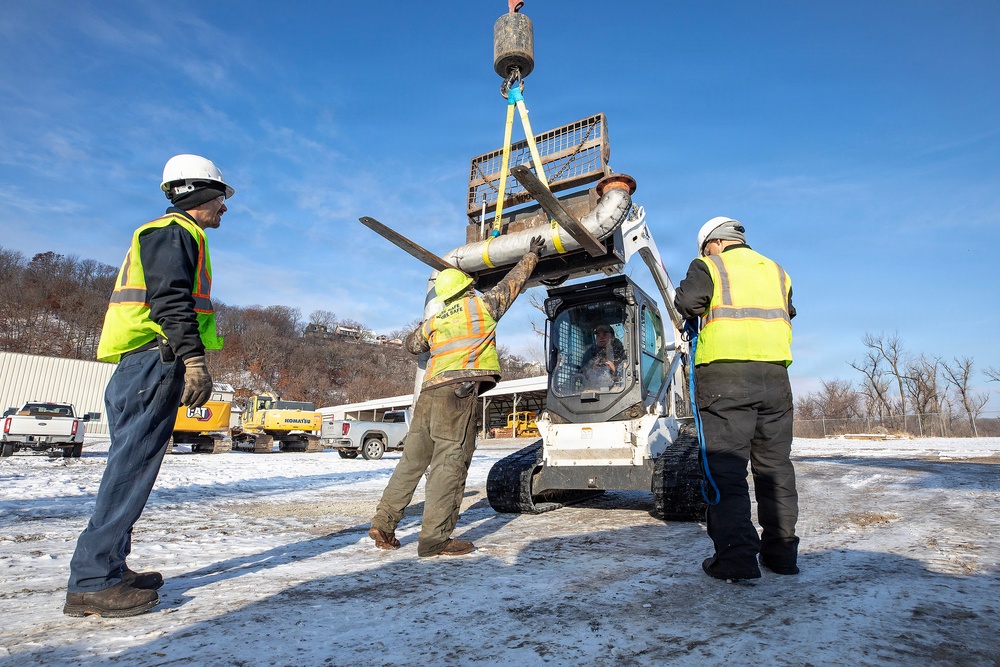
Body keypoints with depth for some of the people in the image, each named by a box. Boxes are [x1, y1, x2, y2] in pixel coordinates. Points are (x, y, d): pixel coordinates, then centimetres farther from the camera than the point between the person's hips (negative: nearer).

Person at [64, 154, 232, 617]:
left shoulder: (167, 234, 29)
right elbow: (170, 301, -19)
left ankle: (109, 568, 19)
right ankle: (93, 582, -7)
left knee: (131, 468, 12)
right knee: (131, 468, -11)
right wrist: (193, 360, -27)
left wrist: (187, 362, 26)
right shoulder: (174, 231, -3)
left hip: (140, 367, 11)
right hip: (155, 360, -11)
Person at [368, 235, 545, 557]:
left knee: (413, 459, 12)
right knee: (450, 461, -8)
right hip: (458, 390, -6)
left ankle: (383, 523, 15)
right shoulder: (483, 304, 11)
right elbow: (514, 280, 23)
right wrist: (532, 255, 39)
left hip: (428, 392, 7)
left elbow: (411, 343, 39)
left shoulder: (434, 321, 23)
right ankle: (434, 538, -9)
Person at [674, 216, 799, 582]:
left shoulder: (710, 265, 5)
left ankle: (736, 556, -6)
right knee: (775, 465, 13)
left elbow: (687, 302, -9)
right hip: (775, 375, 6)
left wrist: (702, 313, 12)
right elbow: (787, 316, 25)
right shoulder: (776, 271, 22)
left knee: (725, 466, -4)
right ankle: (781, 551, 19)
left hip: (725, 374, -5)